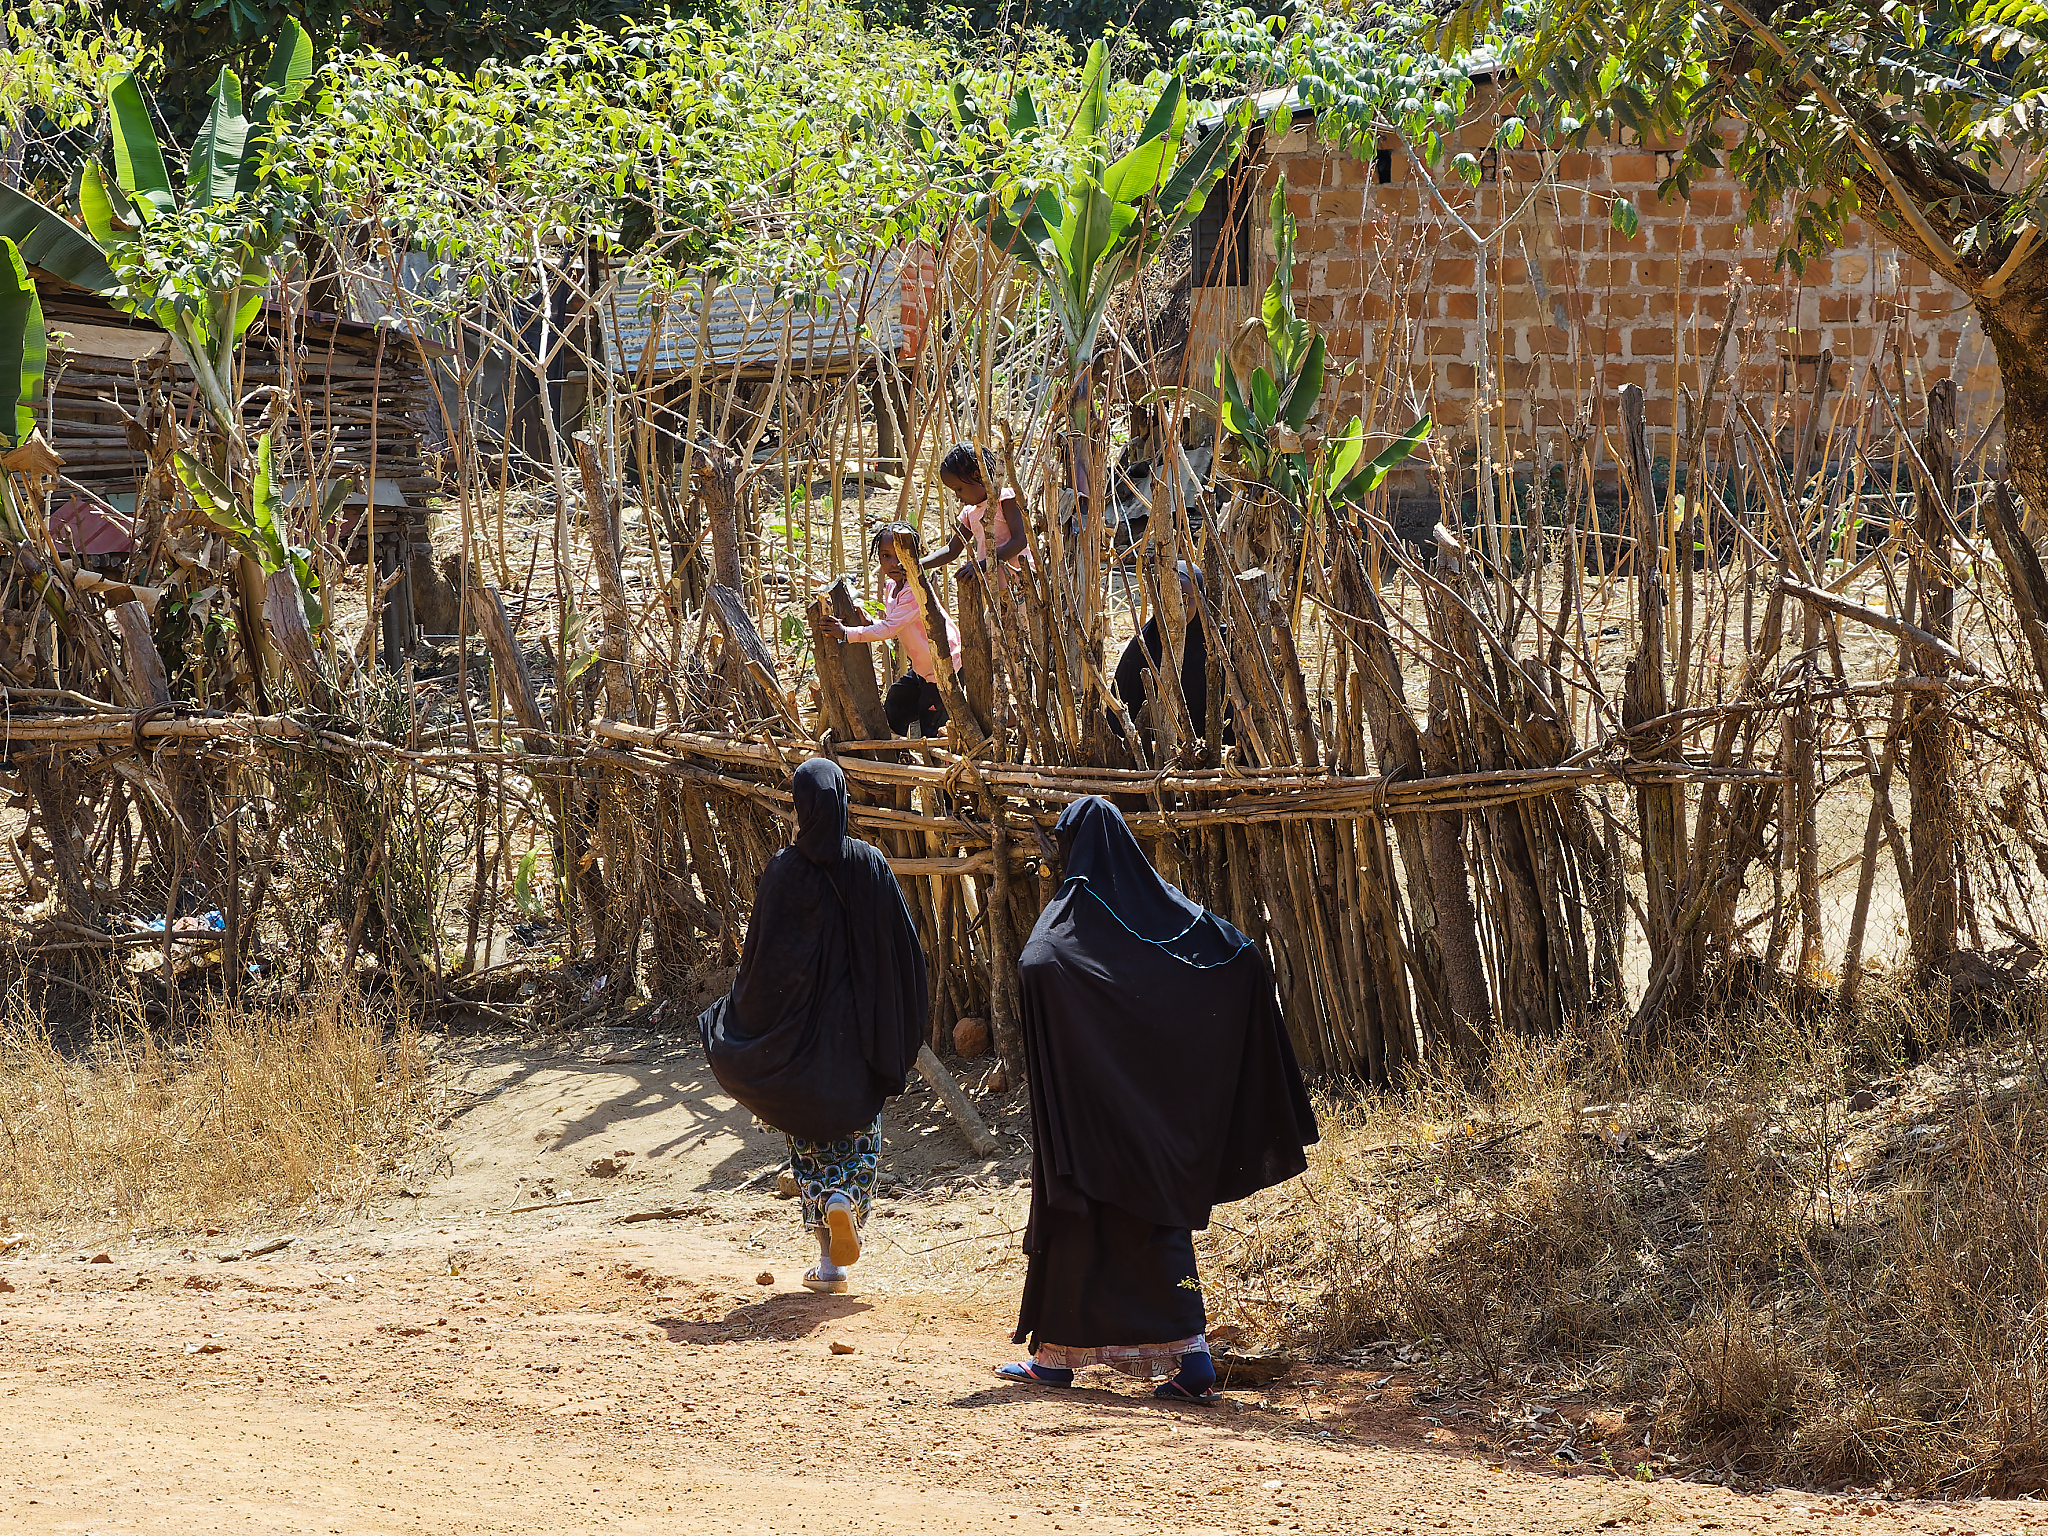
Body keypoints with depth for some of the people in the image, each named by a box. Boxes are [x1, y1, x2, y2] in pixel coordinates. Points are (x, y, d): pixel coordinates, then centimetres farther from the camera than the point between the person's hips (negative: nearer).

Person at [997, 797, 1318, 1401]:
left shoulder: (1072, 909, -9)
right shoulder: (1163, 902, 6)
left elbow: (1037, 963, -31)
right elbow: (1245, 955, -2)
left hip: (1093, 1098, -5)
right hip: (1161, 1097, 5)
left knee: (1076, 1216, 6)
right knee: (1159, 1216, 7)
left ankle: (1056, 1355, 12)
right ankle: (1191, 1359, -4)